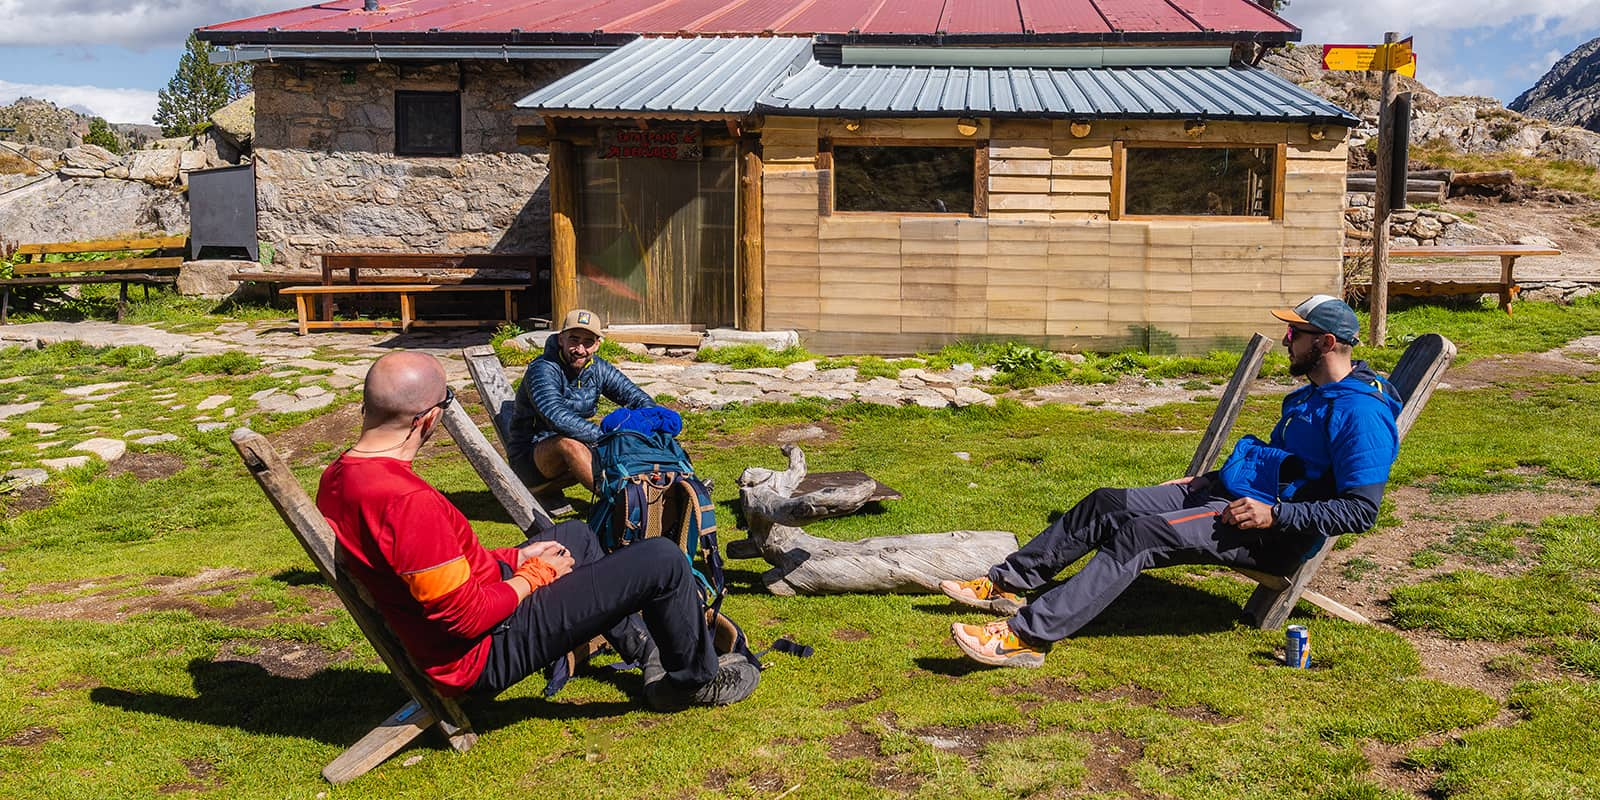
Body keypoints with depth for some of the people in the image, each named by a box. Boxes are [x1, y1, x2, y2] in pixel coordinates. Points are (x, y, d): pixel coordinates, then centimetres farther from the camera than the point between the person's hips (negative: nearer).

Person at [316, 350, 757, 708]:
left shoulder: (336, 479, -1)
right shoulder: (409, 503, -33)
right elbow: (469, 617, -29)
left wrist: (513, 558, 9)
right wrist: (535, 574, -11)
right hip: (486, 653, -10)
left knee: (575, 534, 31)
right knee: (663, 560, -8)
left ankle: (641, 648, 43)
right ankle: (696, 678, 18)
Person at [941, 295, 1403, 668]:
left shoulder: (1360, 413, -13)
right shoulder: (1310, 397, 19)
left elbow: (1361, 510, -20)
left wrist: (1275, 514, -24)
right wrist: (1204, 481, 19)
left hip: (1271, 535, -10)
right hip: (1225, 497, 10)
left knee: (1138, 535, -28)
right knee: (1107, 504, 1)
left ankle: (1027, 636, -35)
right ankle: (1007, 583, 7)